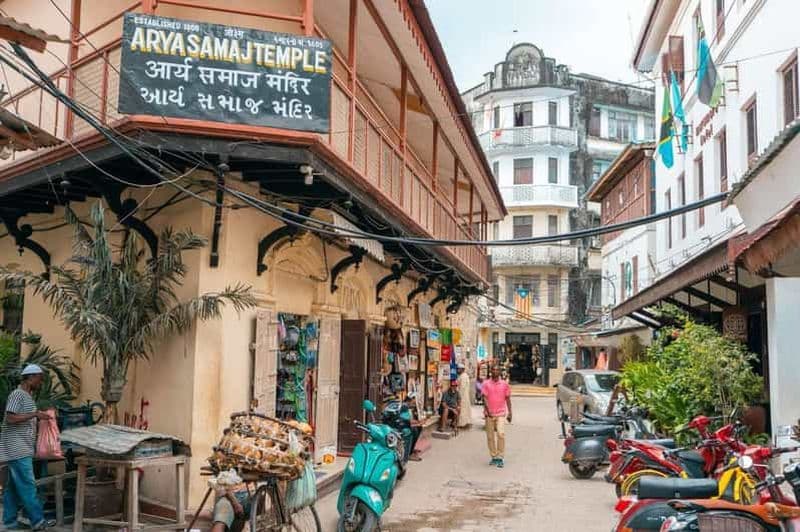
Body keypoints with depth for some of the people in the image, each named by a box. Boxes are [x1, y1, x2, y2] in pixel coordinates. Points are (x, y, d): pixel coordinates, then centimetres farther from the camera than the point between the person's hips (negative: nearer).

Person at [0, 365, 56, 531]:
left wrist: (39, 417, 13)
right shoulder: (17, 395, -12)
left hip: (22, 450, 10)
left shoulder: (28, 396, 17)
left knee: (13, 486, 12)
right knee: (27, 485, -9)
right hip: (17, 450, -10)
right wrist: (35, 414, -22)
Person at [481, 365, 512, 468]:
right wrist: (487, 411, -17)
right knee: (490, 436, 6)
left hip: (501, 413, -1)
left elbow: (507, 399, 10)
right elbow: (484, 398, -5)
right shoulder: (486, 384, 2)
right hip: (489, 414, 1)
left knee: (501, 434, -16)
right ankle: (494, 457, 20)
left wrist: (510, 412, 5)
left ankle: (501, 457, -8)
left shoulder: (504, 384, 5)